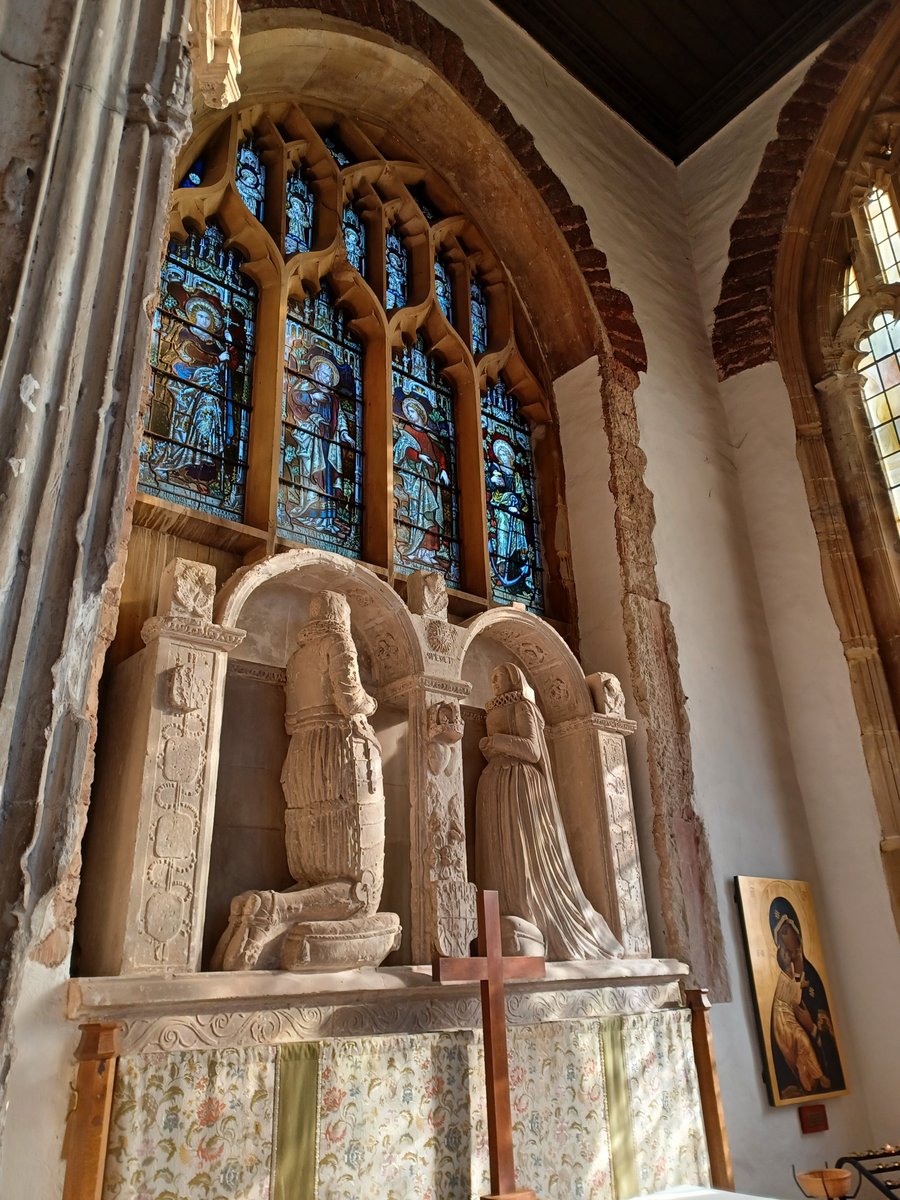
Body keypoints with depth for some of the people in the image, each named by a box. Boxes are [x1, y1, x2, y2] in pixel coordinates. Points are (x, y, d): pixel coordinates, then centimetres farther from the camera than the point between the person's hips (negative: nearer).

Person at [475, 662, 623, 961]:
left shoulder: (522, 707, 3)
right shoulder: (495, 711, 26)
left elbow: (532, 748, -7)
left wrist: (498, 740, -15)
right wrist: (486, 746, 6)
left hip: (518, 784, -8)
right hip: (495, 785, 8)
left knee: (523, 853, -14)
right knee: (502, 855, -2)